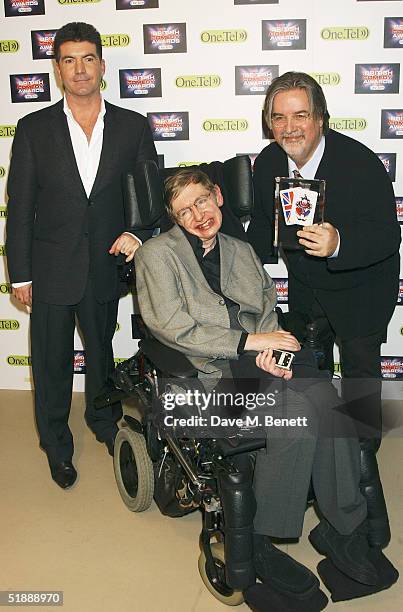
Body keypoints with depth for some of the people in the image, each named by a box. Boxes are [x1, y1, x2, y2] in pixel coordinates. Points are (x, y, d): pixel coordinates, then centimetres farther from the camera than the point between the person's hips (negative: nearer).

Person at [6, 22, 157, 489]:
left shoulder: (133, 127, -1)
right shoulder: (33, 129, -4)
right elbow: (20, 207, -3)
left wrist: (137, 232, -15)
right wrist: (20, 275, -5)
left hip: (106, 267, 2)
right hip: (51, 269, -1)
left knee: (101, 351, 22)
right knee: (51, 362, 11)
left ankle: (105, 422, 47)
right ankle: (56, 444, 34)